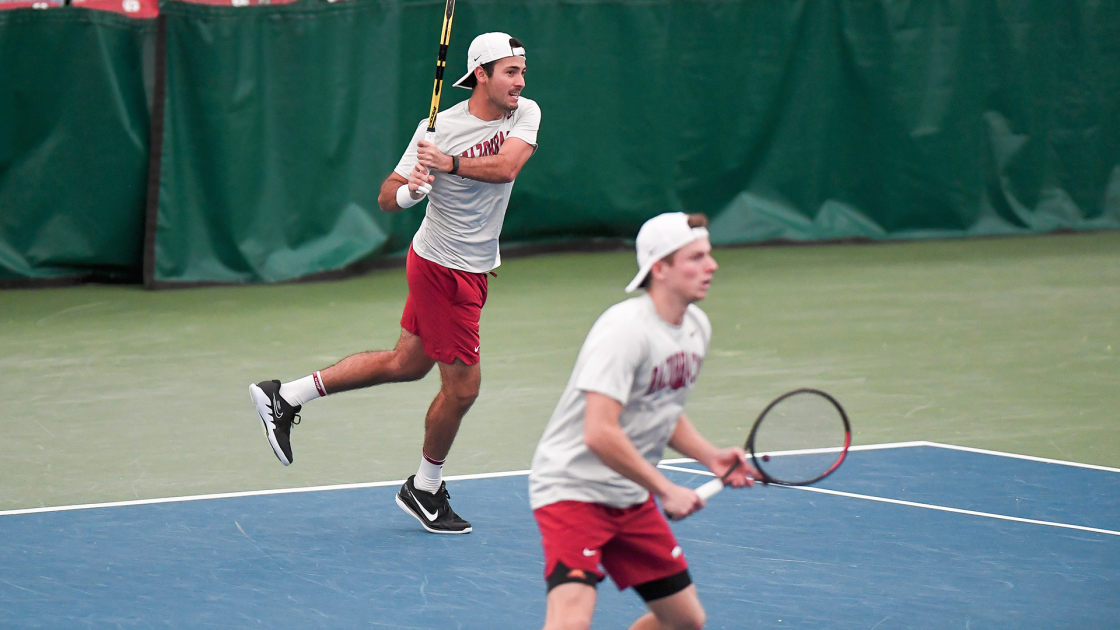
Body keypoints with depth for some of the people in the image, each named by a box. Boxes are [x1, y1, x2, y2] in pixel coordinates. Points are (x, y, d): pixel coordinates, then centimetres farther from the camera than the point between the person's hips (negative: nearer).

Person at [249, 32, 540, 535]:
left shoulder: (525, 114, -4)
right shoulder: (438, 128, -17)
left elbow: (506, 166, -22)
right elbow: (386, 198, -14)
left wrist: (452, 164, -33)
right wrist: (409, 190, -35)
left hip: (473, 270, 7)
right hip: (442, 269, -7)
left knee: (405, 364, 17)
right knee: (462, 386, 0)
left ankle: (284, 397, 25)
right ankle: (424, 489, 22)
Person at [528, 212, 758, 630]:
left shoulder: (696, 327, 5)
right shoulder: (625, 329, -23)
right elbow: (600, 435, -30)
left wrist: (712, 457, 2)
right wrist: (666, 490, -22)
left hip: (632, 496, 9)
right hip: (573, 487, -9)